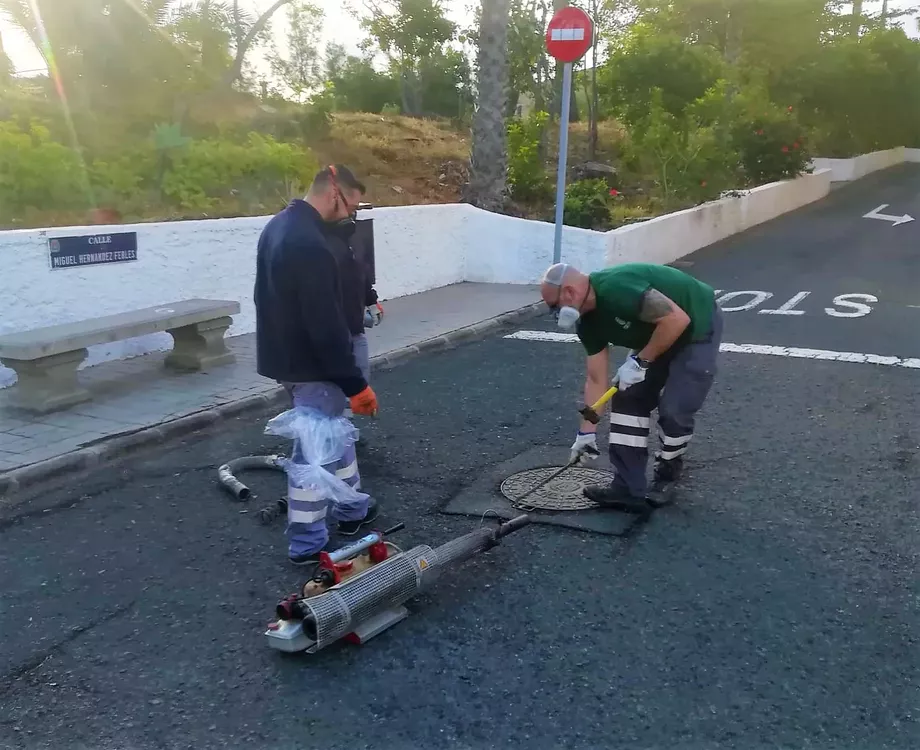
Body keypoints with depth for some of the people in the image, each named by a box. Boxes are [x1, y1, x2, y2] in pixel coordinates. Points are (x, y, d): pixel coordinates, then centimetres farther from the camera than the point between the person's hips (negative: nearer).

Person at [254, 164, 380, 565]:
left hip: (285, 354, 10)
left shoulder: (278, 225, 7)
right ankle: (306, 544, 14)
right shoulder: (310, 245, -26)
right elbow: (326, 326, -27)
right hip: (308, 365, -10)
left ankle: (351, 508, 37)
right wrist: (356, 383, -21)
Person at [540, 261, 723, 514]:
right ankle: (629, 489, 2)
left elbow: (677, 319, -32)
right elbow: (596, 379, 0)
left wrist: (641, 361, -22)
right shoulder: (587, 320, -6)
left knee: (674, 410, -12)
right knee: (627, 398, 0)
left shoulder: (617, 289, -33)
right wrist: (586, 433, 0)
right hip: (657, 333, 9)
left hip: (697, 327, -8)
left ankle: (664, 482, 13)